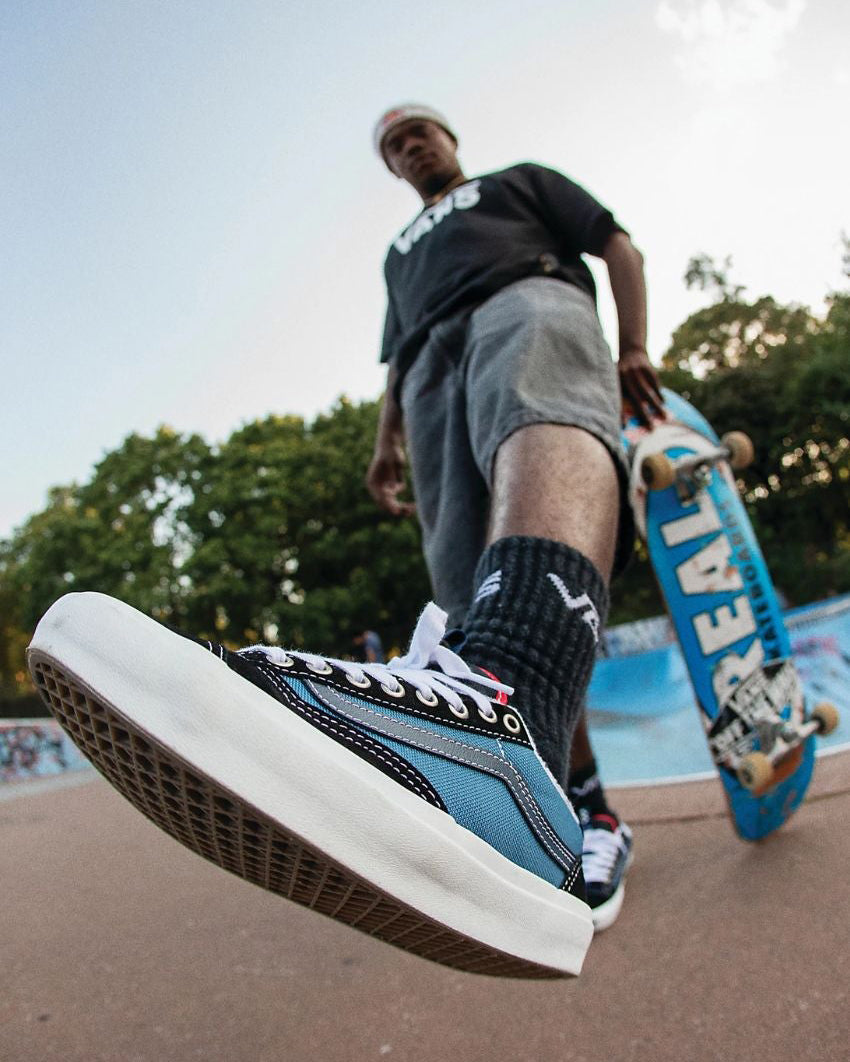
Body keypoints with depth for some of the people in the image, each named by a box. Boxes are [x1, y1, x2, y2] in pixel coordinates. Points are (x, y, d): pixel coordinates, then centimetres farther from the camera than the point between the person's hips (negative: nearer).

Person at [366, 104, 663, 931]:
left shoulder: (520, 181, 35)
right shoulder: (399, 252, 45)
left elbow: (618, 245, 23)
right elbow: (397, 359, 38)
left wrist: (634, 348, 4)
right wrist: (387, 443, 18)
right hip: (433, 366, 4)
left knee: (543, 436, -43)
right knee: (474, 599, -17)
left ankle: (499, 709, -74)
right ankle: (587, 812, -10)